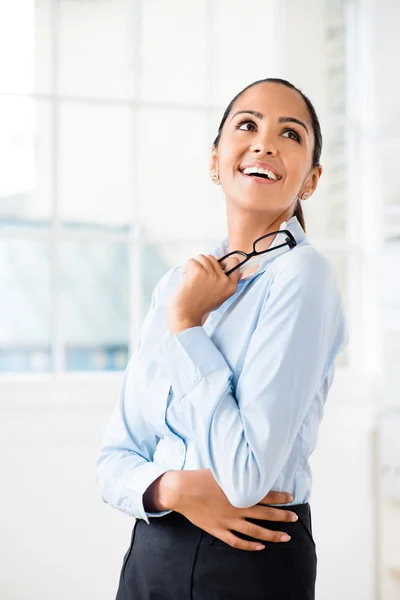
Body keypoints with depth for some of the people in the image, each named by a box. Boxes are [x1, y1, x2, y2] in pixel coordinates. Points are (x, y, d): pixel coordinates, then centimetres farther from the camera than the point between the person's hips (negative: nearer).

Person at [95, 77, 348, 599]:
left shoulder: (301, 275, -15)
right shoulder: (177, 284, 4)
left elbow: (247, 478, -22)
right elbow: (115, 457, 6)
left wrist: (184, 325, -15)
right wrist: (176, 488, -15)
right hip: (149, 555, 5)